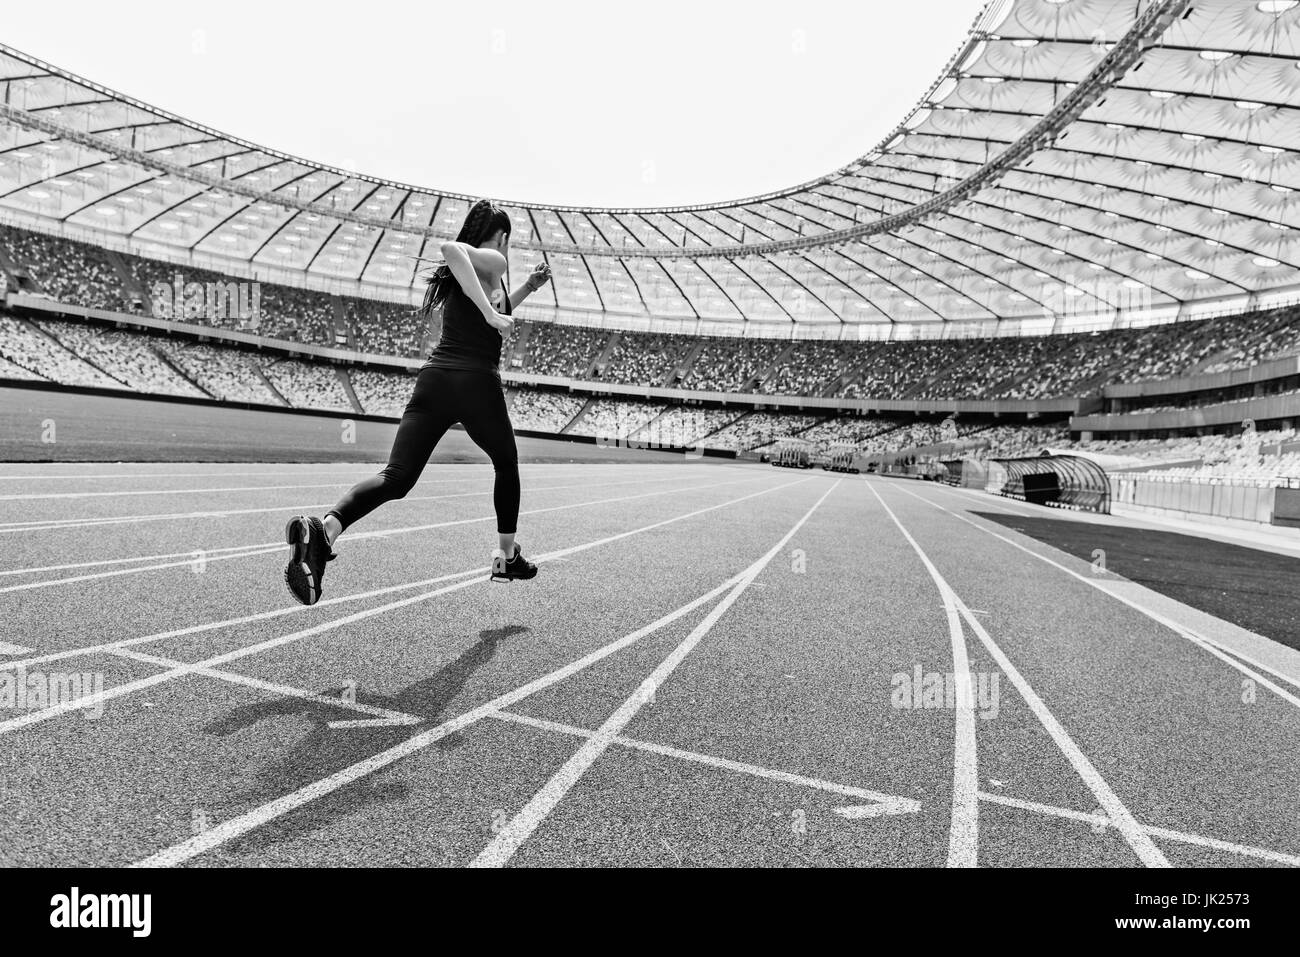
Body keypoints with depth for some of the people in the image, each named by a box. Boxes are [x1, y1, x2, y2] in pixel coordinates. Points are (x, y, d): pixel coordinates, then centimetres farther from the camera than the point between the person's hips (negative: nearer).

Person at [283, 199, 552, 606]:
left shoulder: (460, 273, 26)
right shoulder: (493, 261, 1)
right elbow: (451, 247, -21)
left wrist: (528, 287, 37)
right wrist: (491, 313, -24)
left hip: (434, 378, 6)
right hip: (476, 384, -6)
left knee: (396, 477, -5)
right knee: (506, 465, 18)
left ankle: (323, 528, -31)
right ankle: (507, 557, 27)